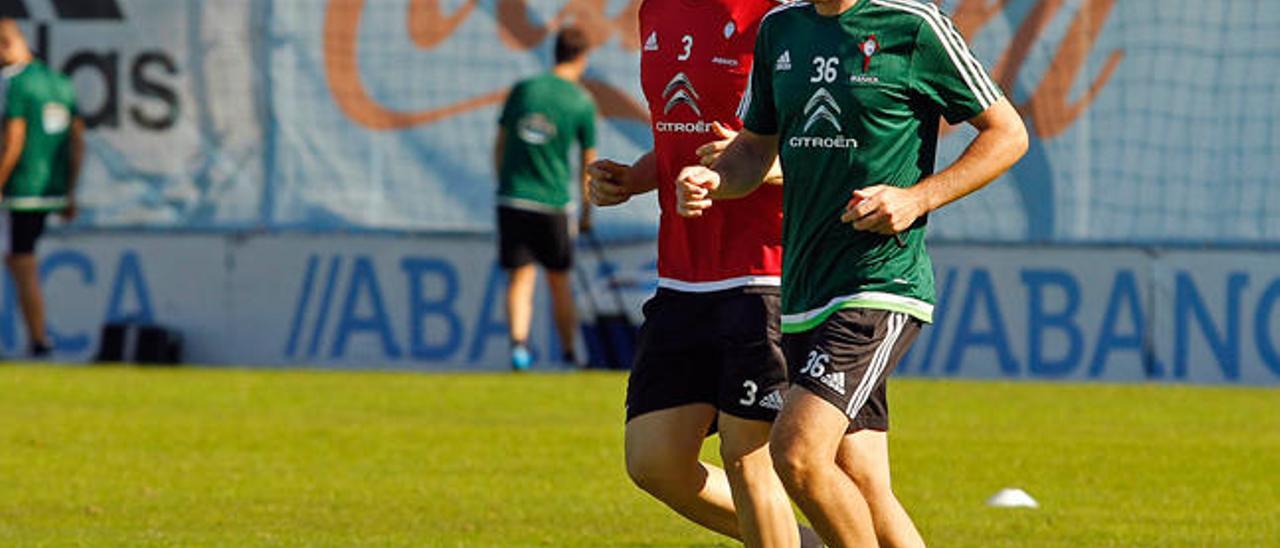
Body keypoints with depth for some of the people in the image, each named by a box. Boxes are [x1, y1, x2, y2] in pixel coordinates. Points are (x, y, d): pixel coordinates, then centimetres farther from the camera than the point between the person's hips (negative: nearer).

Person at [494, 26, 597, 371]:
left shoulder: (522, 90, 5)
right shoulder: (582, 103, -2)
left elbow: (500, 145, 10)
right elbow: (589, 163, 4)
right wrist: (586, 212, 14)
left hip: (511, 198, 2)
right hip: (553, 201, -2)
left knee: (520, 278, 3)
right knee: (560, 281, 11)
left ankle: (518, 344, -16)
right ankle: (568, 353, 18)